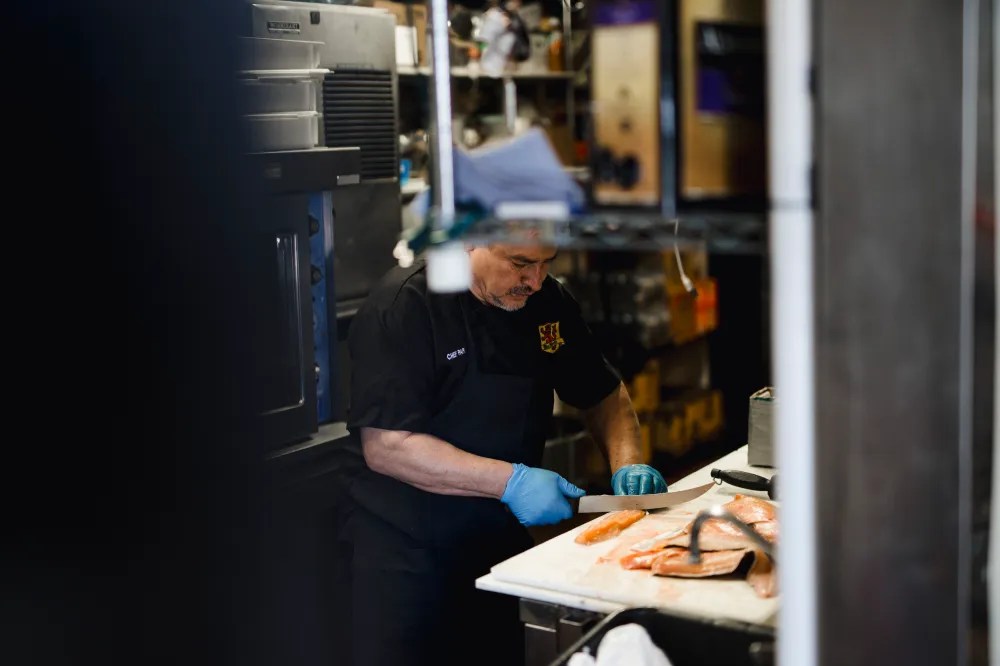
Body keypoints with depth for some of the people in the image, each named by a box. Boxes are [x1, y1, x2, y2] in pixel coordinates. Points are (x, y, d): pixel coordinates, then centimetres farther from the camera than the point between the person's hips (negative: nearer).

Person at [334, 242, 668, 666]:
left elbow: (603, 393, 13)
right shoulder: (403, 308, -19)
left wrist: (627, 462, -6)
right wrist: (511, 482, -25)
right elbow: (385, 447, -25)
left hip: (502, 544, 6)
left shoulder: (547, 300, 0)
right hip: (403, 554, -6)